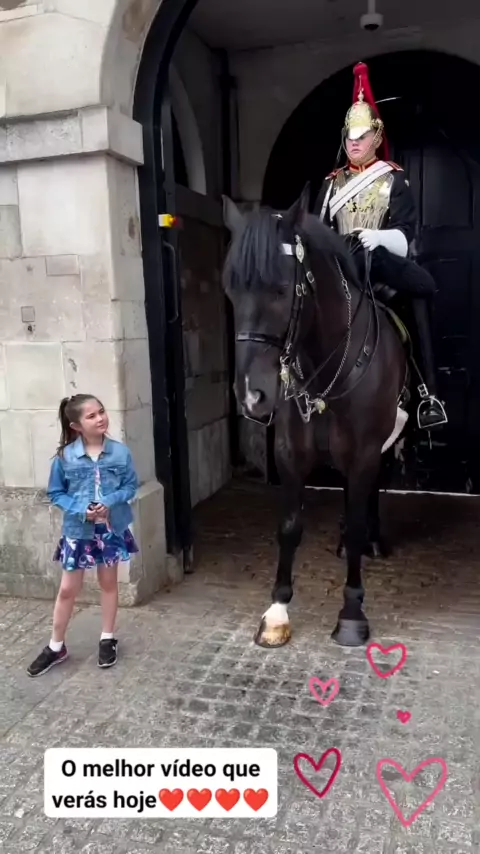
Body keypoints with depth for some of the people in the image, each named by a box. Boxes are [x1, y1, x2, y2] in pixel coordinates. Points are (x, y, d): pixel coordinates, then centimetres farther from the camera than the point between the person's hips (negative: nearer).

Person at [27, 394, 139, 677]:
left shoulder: (120, 452, -9)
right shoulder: (65, 456, -11)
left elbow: (131, 486, -2)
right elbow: (56, 493, -3)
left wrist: (110, 502, -19)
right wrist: (81, 510, -18)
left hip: (112, 528, 1)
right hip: (78, 530, -1)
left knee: (109, 583, 16)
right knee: (68, 589, 8)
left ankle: (107, 639, 34)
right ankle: (56, 646, 26)